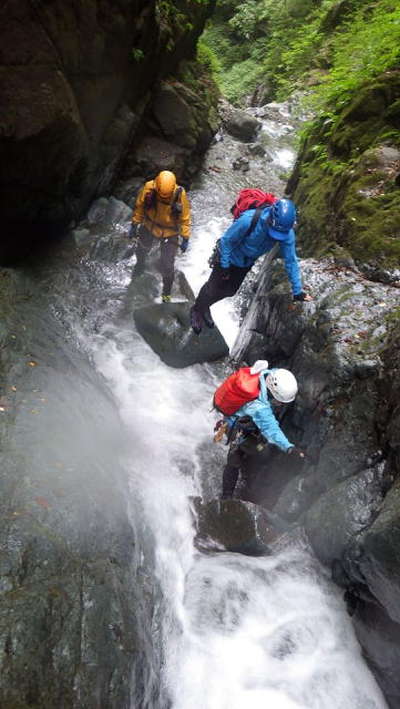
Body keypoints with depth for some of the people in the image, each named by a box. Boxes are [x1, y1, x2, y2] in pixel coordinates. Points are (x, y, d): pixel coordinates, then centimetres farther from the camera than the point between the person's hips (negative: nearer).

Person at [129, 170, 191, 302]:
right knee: (141, 250, 29)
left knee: (167, 266, 4)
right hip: (149, 229, 3)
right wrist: (134, 225, 1)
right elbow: (139, 207, -8)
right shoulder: (148, 189, -26)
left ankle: (166, 293, 30)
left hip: (170, 234, -2)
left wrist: (185, 238, -10)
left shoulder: (180, 195, -29)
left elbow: (185, 218, -15)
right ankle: (140, 264, 67)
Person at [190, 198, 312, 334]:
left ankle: (205, 307, 46)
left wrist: (297, 291, -20)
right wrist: (224, 266, -18)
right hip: (230, 257, -4)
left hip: (247, 262, 5)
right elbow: (226, 241, -26)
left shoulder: (287, 232, -29)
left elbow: (291, 261, -21)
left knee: (230, 290, 19)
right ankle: (197, 310, 38)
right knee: (214, 286, 9)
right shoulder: (248, 220, -41)